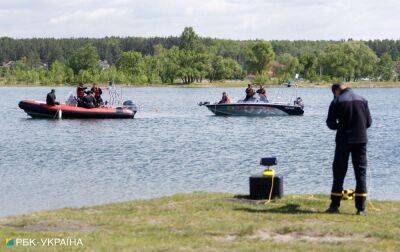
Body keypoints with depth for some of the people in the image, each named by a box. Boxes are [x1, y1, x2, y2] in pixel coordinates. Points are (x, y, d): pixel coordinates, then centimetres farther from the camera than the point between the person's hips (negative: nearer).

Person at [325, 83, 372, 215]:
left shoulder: (337, 102, -3)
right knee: (361, 172, 5)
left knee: (339, 172, 6)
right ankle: (361, 208, 0)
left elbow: (330, 123, -1)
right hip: (361, 140, 2)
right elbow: (369, 122, 9)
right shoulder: (362, 100, 7)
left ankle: (335, 205, 5)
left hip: (343, 140, -2)